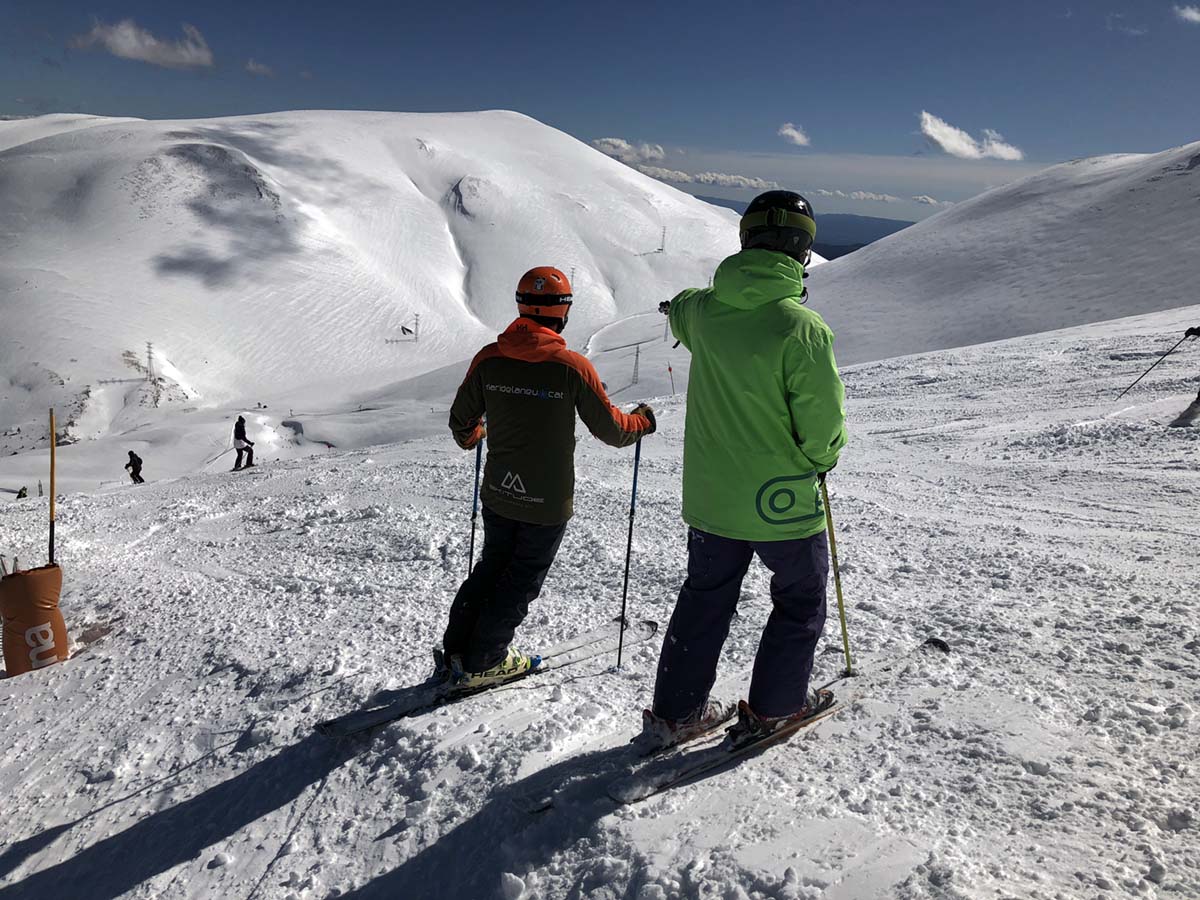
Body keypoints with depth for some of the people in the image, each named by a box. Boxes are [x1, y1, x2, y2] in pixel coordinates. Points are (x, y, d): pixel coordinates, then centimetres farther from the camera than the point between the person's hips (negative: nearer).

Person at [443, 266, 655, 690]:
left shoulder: (489, 358, -6)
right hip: (547, 503, -4)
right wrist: (641, 421, 13)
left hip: (497, 495, 4)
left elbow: (461, 421, 5)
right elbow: (611, 429, -8)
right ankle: (481, 663, 24)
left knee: (492, 566, 24)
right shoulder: (572, 366, -16)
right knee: (521, 581, 14)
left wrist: (472, 436, 29)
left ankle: (455, 650, 28)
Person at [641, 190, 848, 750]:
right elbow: (824, 426, -19)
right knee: (800, 602, 19)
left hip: (710, 496, 5)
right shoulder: (802, 327, -22)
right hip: (785, 502, -5)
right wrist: (820, 459, 3)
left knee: (705, 599, 21)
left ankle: (675, 712, 28)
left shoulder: (706, 310, -5)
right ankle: (771, 710, 29)